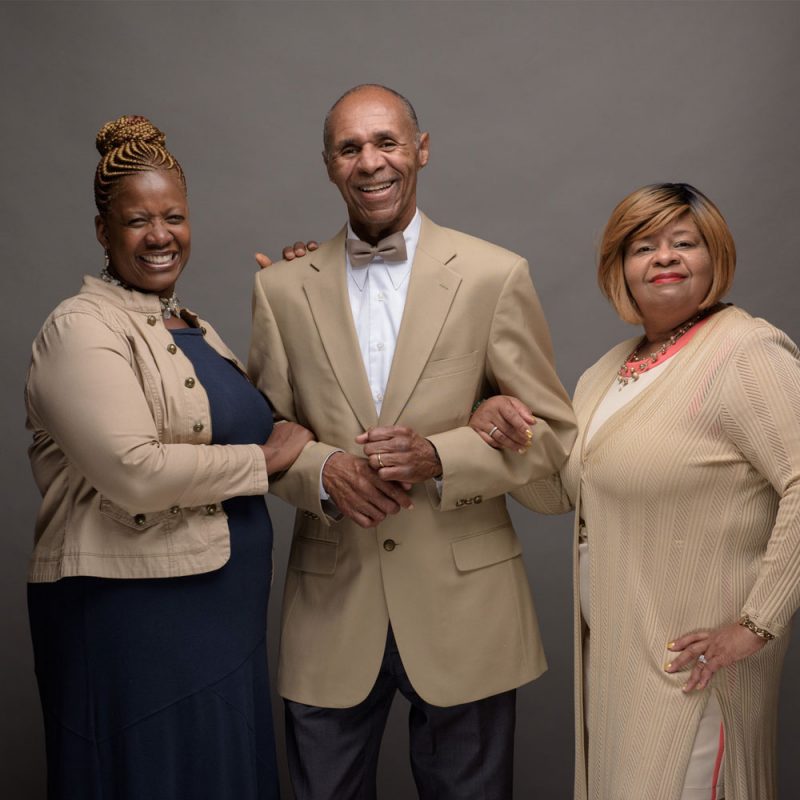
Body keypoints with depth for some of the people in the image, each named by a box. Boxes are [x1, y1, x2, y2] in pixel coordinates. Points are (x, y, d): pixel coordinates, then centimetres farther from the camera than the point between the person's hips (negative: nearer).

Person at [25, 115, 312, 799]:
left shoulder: (192, 327, 14)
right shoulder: (82, 330, -11)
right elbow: (135, 472, -24)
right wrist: (265, 459, -12)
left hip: (223, 614, 8)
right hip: (132, 617, -8)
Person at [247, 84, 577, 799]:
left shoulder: (495, 276, -3)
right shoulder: (282, 289, 3)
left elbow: (552, 431, -2)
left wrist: (438, 457, -18)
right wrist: (324, 470, -13)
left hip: (463, 606, -1)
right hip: (332, 607, 2)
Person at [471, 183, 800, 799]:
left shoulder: (745, 351, -15)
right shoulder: (609, 370, 10)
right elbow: (557, 493, 12)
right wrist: (503, 432, -6)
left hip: (690, 662, -7)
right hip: (608, 651, 8)